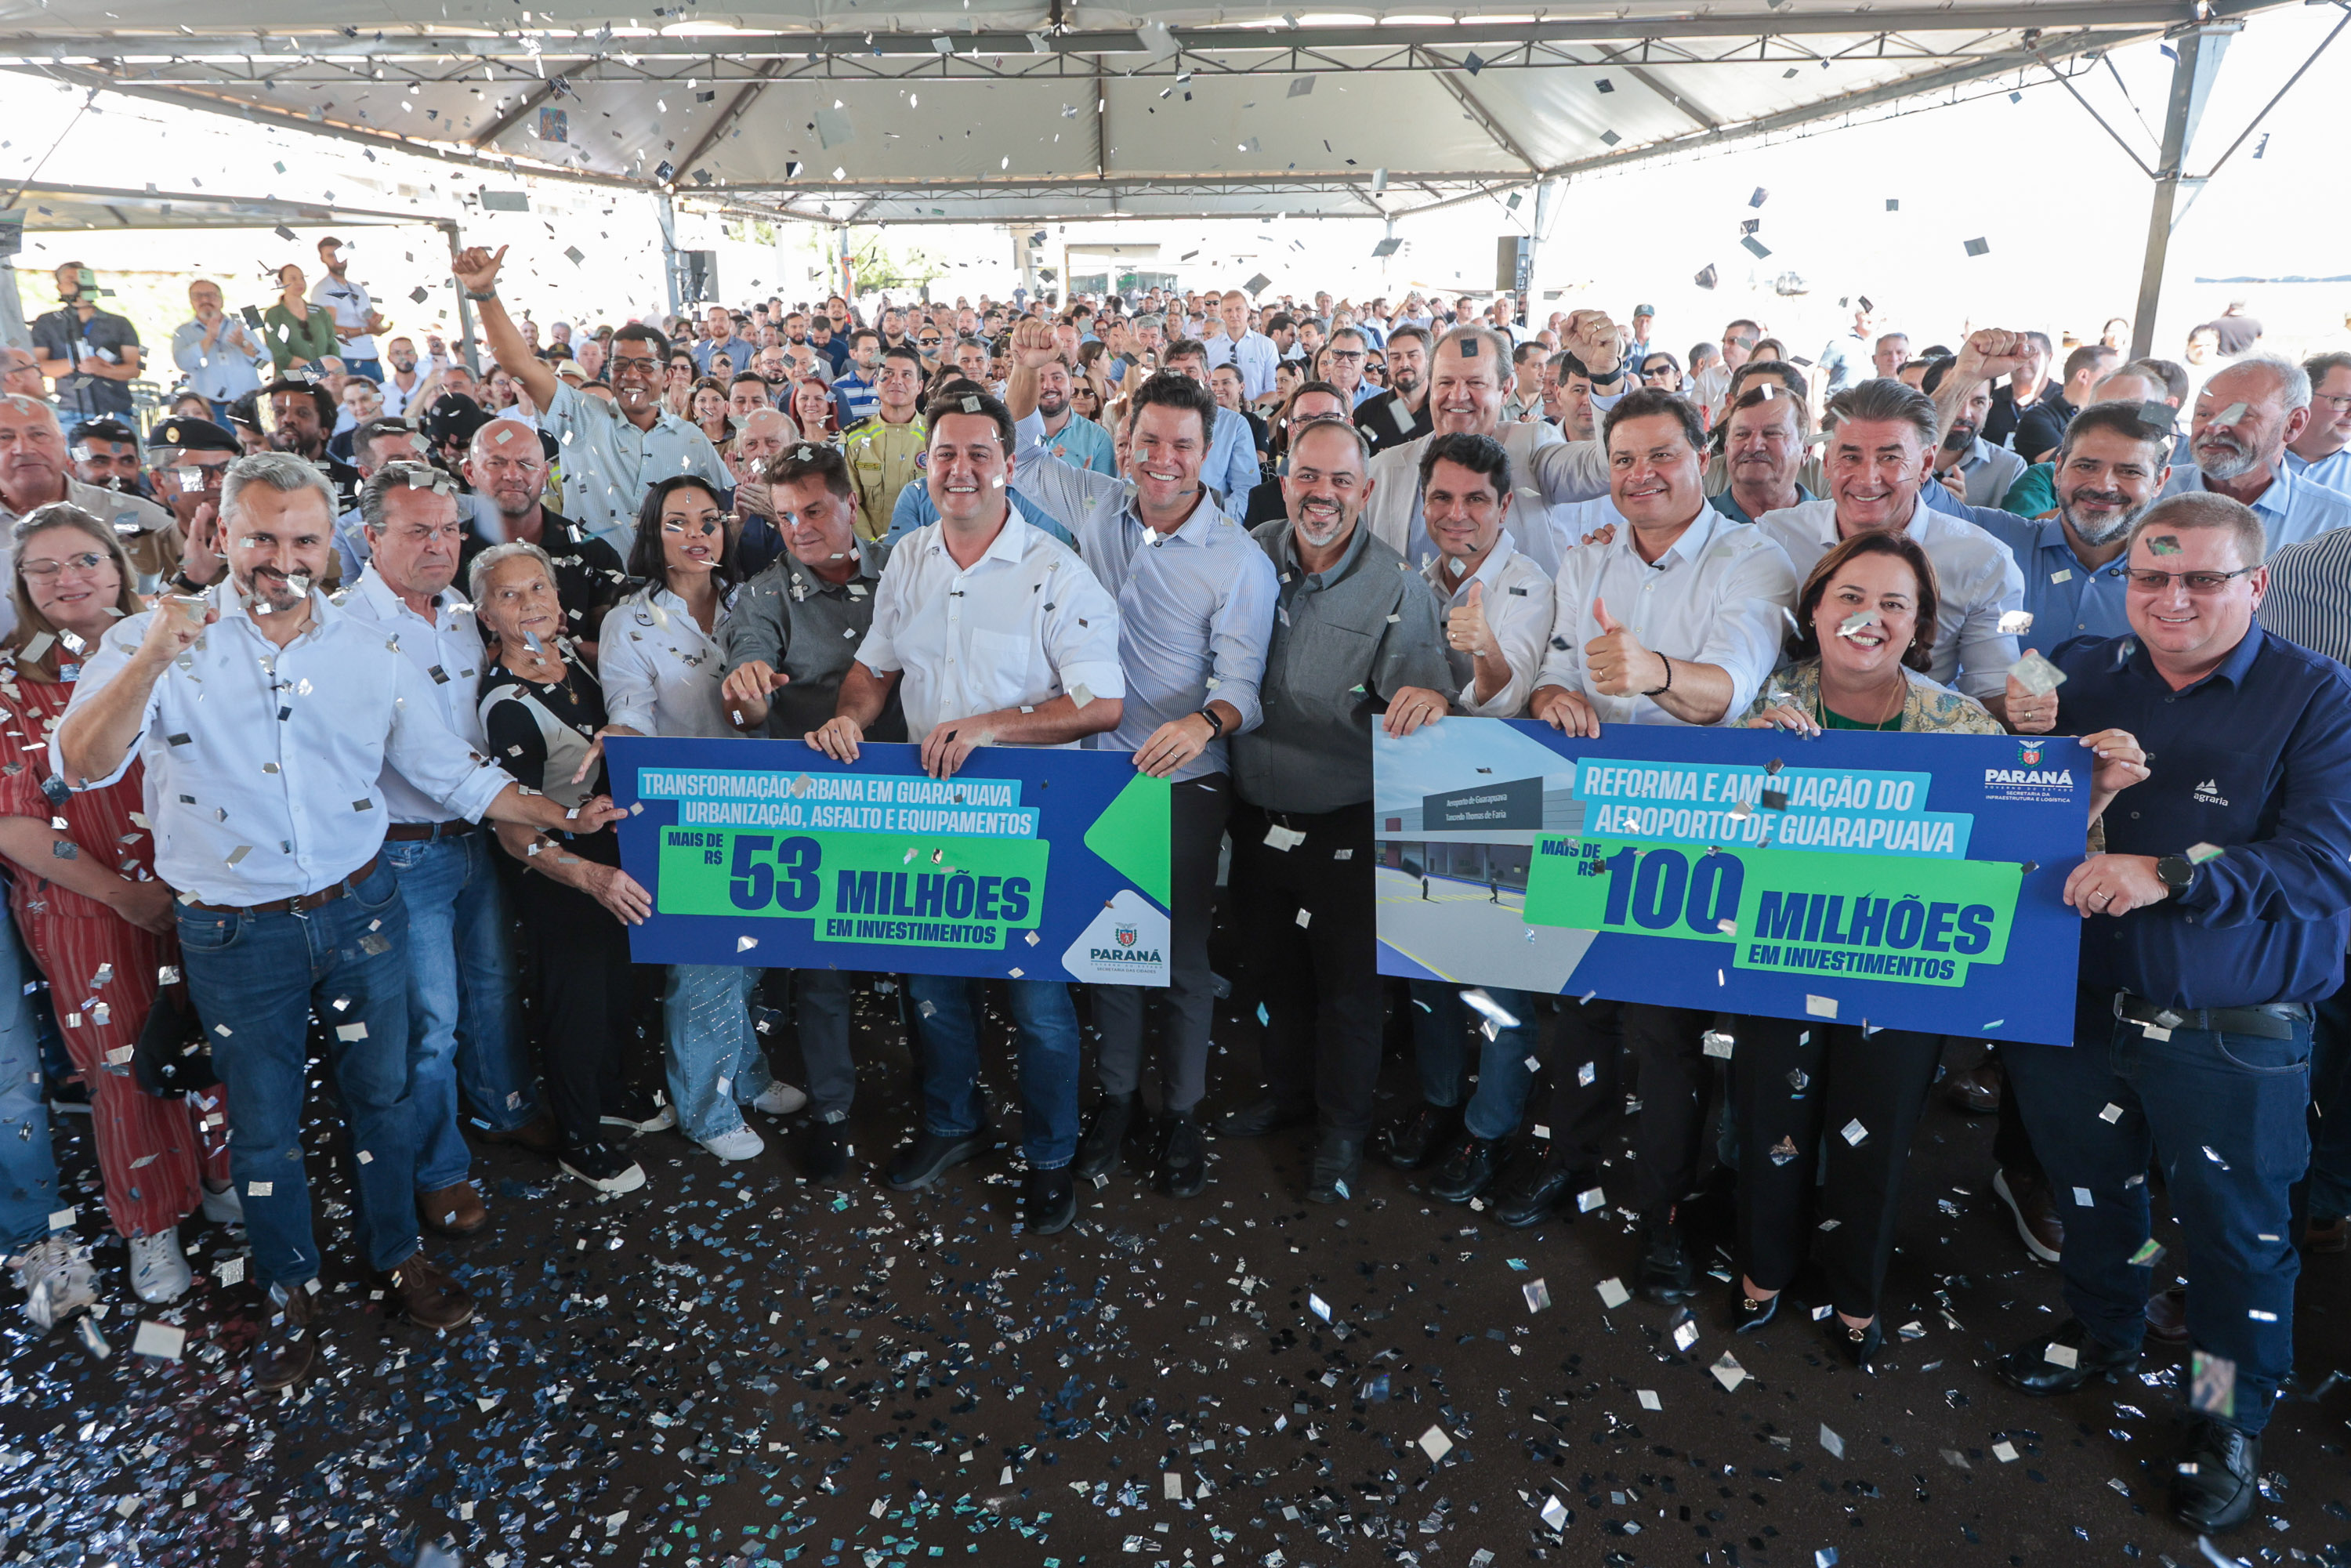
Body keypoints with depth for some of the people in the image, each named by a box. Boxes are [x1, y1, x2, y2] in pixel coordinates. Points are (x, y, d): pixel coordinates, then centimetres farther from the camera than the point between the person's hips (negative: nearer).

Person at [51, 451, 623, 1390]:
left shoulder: (371, 656, 1)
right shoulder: (152, 644, -7)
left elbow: (454, 774, 6)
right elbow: (80, 766, -21)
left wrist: (567, 817, 1)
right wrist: (152, 659, -34)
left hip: (358, 914, 2)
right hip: (235, 935, -2)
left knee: (380, 1095, 16)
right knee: (263, 1124, 14)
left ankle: (396, 1257, 38)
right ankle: (292, 1292, 35)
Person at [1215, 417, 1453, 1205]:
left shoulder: (1398, 586, -12)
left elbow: (1418, 692, -19)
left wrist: (1423, 699, -40)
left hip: (1346, 826, -4)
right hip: (1256, 814, 4)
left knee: (1346, 979, 10)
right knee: (1272, 964, 21)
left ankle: (1342, 1127, 32)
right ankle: (1286, 1088, 45)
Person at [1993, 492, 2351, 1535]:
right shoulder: (2082, 676, 1)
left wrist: (2171, 875, -33)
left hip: (2235, 1038, -3)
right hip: (2084, 1010, 4)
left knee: (2234, 1232, 13)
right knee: (2091, 1188, 23)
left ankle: (2229, 1419, 36)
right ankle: (2104, 1333, 49)